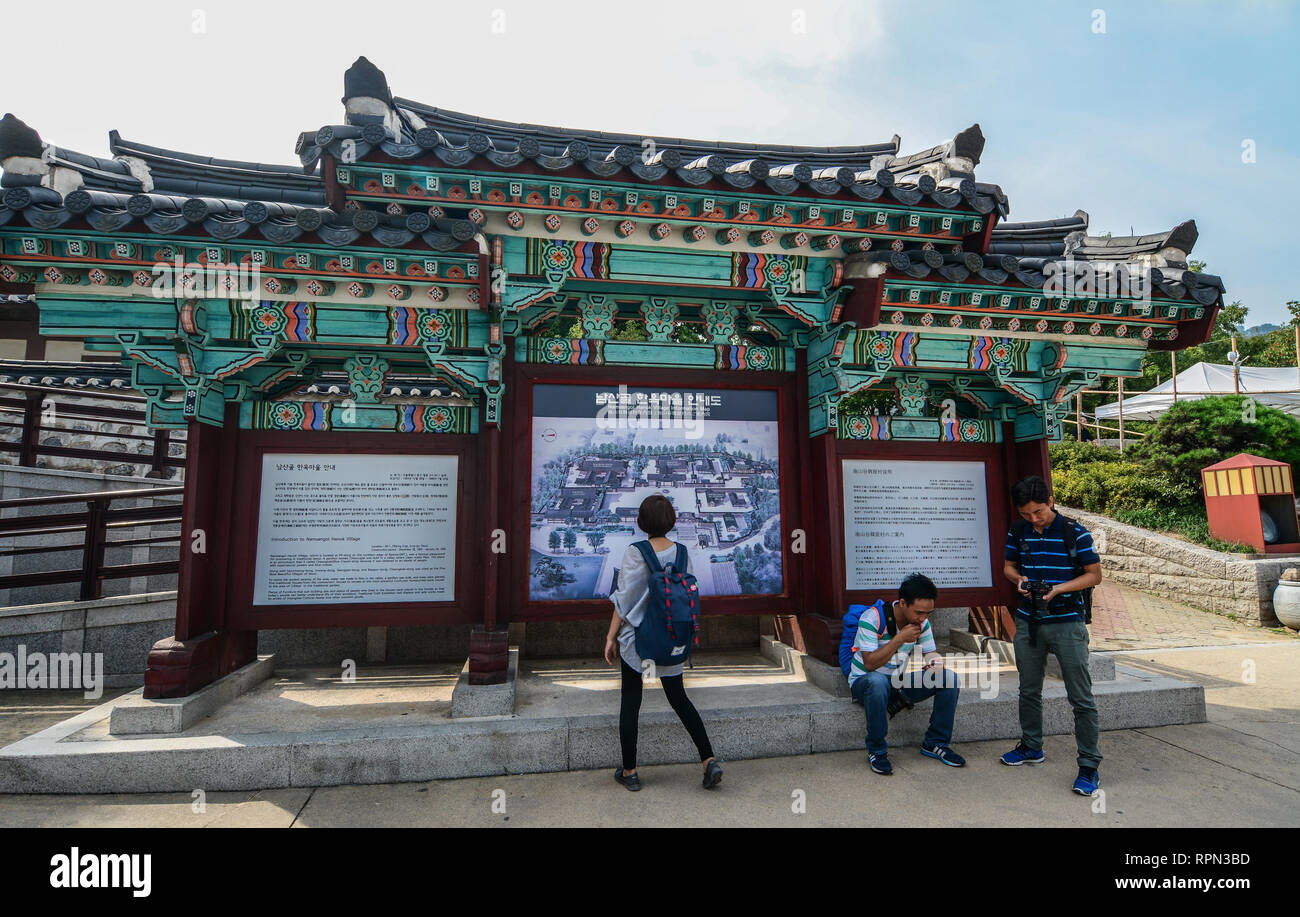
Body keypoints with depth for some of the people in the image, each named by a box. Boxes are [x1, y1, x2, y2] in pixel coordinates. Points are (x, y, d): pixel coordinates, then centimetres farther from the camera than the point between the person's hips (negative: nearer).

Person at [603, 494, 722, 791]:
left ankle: (629, 771, 19)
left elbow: (623, 599, -12)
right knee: (679, 697, 16)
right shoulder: (682, 553, -3)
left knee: (630, 702, 9)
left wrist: (611, 636, -3)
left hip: (636, 636, -4)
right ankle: (709, 760, 9)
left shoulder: (635, 553, -14)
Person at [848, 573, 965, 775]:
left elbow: (930, 652, 8)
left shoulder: (922, 622, -3)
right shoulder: (872, 618, -23)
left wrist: (935, 661, -18)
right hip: (864, 681, -6)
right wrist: (900, 638, -30)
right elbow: (870, 663, -27)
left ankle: (935, 743, 2)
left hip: (902, 680, 6)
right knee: (878, 681, -41)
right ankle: (876, 751, -22)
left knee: (949, 676, -11)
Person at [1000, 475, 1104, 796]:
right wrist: (1019, 579, -8)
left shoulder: (1075, 532, -9)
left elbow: (1095, 574, -6)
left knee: (1081, 697, -1)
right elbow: (1008, 566, 14)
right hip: (1028, 622, 5)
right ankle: (1031, 747, 34)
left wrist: (1059, 588, -19)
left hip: (1067, 623, -4)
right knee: (1029, 689, 16)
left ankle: (1089, 766, 10)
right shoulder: (1018, 532, 3)